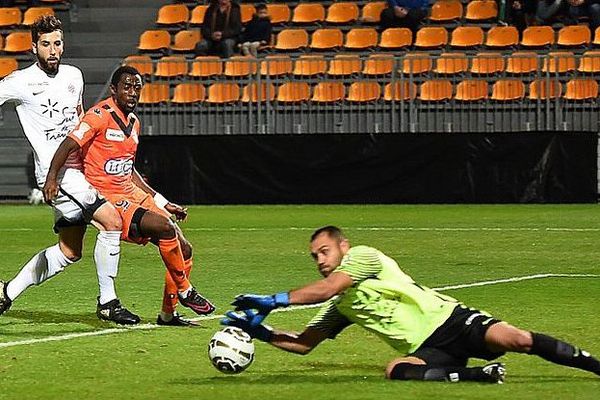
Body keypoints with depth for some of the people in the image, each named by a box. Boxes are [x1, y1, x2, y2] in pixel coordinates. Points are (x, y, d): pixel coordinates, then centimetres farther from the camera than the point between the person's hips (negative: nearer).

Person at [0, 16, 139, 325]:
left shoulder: (74, 76, 12)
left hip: (77, 169, 8)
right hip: (55, 172, -8)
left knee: (69, 251, 12)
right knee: (112, 221, -20)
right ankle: (107, 302, -12)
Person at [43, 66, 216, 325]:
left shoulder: (133, 122, 16)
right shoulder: (101, 115, -11)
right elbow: (69, 145, -21)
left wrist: (163, 203, 23)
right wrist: (52, 177, -37)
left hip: (133, 195, 9)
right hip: (107, 198, -9)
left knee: (183, 249, 4)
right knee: (165, 226, -28)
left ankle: (168, 314, 16)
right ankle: (185, 291, -9)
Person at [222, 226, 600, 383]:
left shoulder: (364, 257, 1)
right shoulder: (339, 308, 24)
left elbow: (330, 286, -15)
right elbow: (303, 343, 24)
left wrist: (275, 300, -14)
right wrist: (261, 331, 8)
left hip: (449, 320, -5)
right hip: (427, 350, 5)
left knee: (514, 339, -28)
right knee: (397, 370, -31)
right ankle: (477, 374, -29)